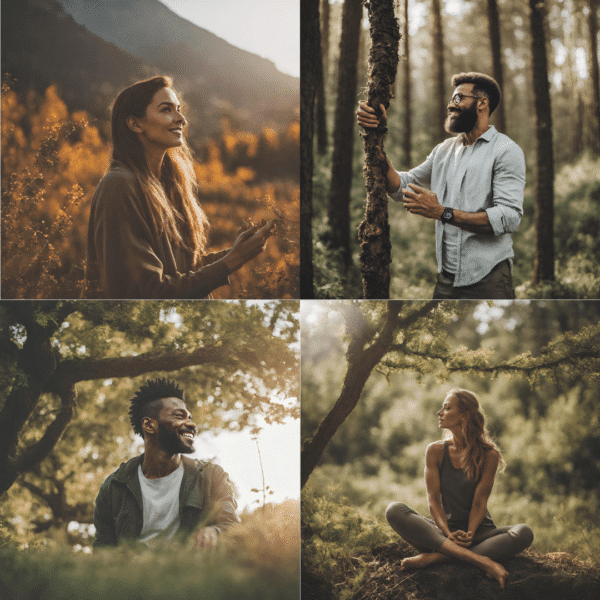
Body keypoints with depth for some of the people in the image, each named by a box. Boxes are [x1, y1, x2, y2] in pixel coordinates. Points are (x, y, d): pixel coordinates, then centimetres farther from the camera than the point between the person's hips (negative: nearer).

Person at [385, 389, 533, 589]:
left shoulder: (488, 455, -1)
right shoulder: (436, 451, 4)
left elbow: (479, 502, -6)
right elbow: (433, 499, -3)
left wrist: (469, 534, -25)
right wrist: (448, 534, -21)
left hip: (478, 531, -1)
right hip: (444, 531, 1)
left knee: (524, 533, -30)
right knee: (394, 511, -26)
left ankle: (436, 557, -38)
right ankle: (478, 559, -39)